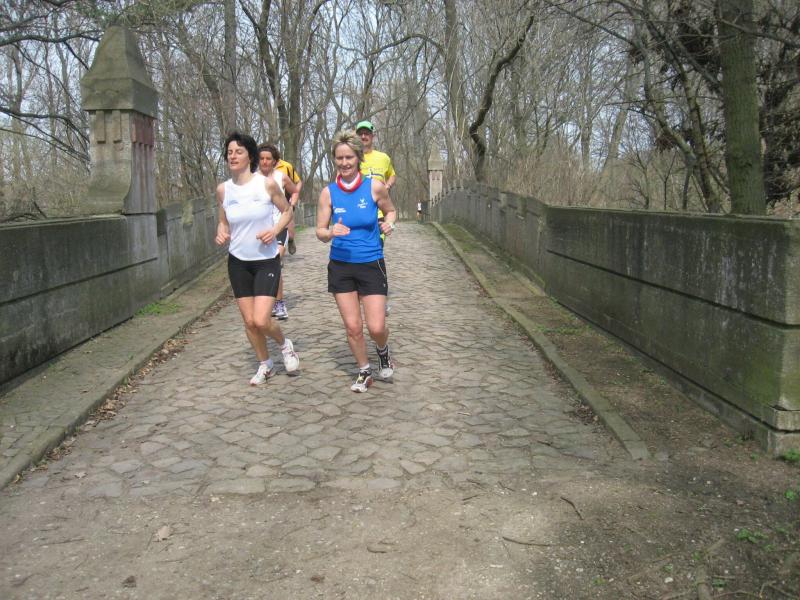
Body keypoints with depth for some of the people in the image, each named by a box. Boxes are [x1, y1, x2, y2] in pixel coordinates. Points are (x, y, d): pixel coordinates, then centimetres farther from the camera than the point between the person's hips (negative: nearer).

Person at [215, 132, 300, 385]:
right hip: (238, 262, 4)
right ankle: (265, 365, 30)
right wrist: (221, 233, -10)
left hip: (266, 261, -3)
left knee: (261, 321, -14)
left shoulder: (267, 184, -11)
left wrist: (275, 230, -15)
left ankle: (285, 344, 19)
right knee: (249, 321, 8)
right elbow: (223, 222, 12)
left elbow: (287, 211, 3)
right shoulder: (223, 189, -2)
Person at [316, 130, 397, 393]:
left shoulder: (375, 187, -7)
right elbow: (320, 233, 0)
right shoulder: (328, 192, -4)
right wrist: (332, 232, -22)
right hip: (340, 266, 2)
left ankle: (383, 351, 30)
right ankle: (365, 372, 28)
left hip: (371, 265, -1)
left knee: (376, 327, -6)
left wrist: (388, 223, -10)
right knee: (352, 327, 5)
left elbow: (390, 211, 12)